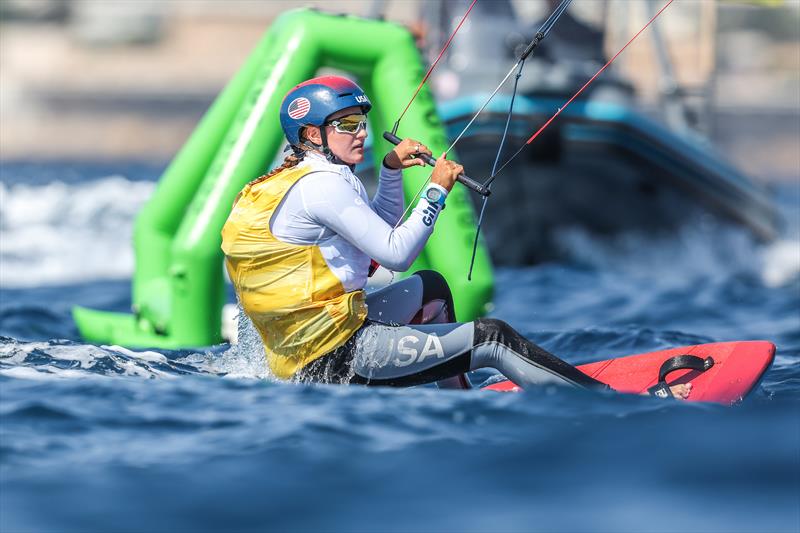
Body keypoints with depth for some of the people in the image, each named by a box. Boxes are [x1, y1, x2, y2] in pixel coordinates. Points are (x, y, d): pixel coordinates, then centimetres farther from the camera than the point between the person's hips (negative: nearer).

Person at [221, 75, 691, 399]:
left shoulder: (291, 182, 15)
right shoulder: (321, 185, -16)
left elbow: (379, 228, 25)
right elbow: (396, 253, -19)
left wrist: (392, 171, 12)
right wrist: (437, 191, -11)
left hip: (301, 353, 10)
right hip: (336, 359, -10)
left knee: (430, 289, 32)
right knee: (491, 338, -10)